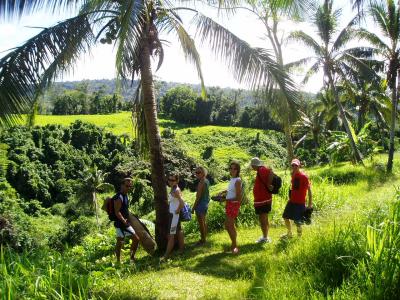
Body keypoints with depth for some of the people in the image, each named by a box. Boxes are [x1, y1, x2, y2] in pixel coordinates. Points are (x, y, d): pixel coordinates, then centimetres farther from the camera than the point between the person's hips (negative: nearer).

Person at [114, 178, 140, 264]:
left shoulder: (125, 195, 13)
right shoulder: (119, 197, -17)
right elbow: (117, 212, -22)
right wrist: (124, 221, -25)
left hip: (126, 224, 10)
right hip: (120, 224, -10)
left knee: (136, 239, 13)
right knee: (120, 242, -3)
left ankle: (132, 257, 24)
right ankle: (118, 261, 7)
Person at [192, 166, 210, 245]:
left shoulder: (201, 182, -20)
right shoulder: (207, 181, 8)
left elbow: (198, 196, -20)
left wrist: (194, 206, -15)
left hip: (201, 203, -9)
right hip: (206, 203, 9)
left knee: (201, 223, 1)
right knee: (204, 222, 19)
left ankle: (202, 240, 8)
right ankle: (204, 238, 29)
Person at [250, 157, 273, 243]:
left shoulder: (262, 170, -16)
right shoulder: (261, 170, 14)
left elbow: (270, 172, -32)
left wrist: (269, 184, -26)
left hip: (263, 200, -11)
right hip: (263, 199, 11)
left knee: (262, 219, -4)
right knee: (264, 219, 18)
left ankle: (265, 238, 3)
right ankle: (265, 237, 28)